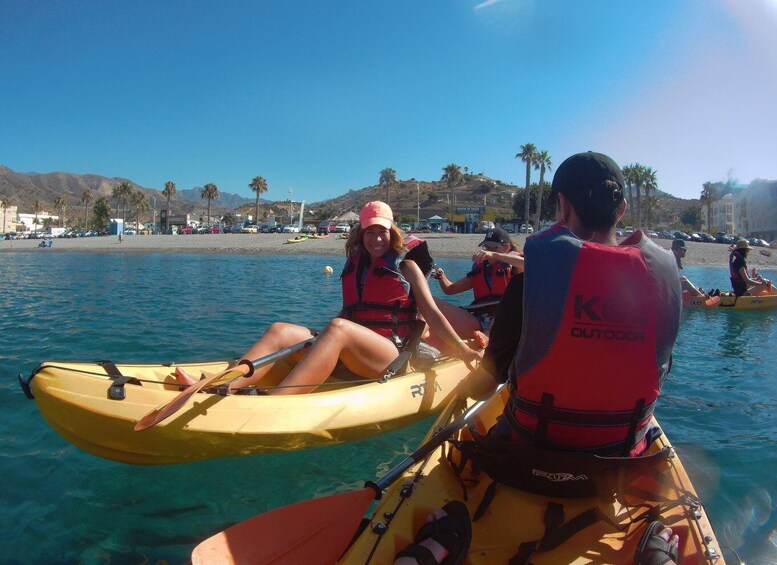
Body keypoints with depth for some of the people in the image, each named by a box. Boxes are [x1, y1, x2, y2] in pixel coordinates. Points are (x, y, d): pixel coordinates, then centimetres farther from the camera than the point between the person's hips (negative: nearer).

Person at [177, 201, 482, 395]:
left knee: (338, 328, -36)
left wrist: (463, 350, -2)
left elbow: (432, 314, 4)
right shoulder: (354, 267, 21)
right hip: (349, 357, 5)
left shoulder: (406, 268, 9)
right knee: (280, 330, -17)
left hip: (392, 356, -5)